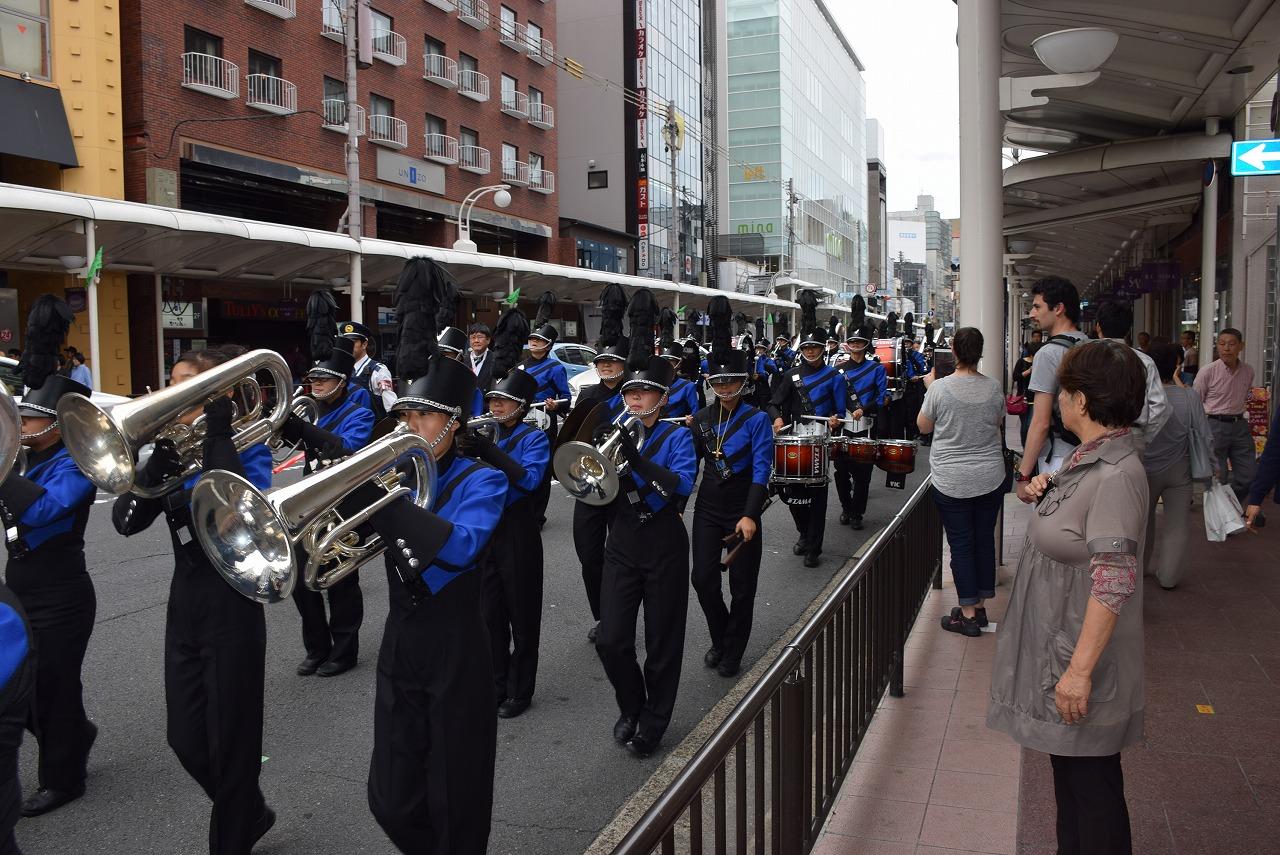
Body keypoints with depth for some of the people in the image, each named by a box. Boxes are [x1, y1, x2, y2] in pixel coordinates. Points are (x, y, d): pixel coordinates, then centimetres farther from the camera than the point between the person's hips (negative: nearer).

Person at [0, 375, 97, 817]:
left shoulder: (73, 464, -17)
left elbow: (42, 508, -35)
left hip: (60, 601, -8)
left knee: (53, 689, 5)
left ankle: (62, 780, 22)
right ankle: (75, 733, 40)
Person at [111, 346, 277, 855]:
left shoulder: (247, 448, -9)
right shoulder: (175, 451, 7)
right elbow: (126, 521, -6)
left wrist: (218, 431, -27)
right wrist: (161, 457, -18)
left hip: (232, 613, -6)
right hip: (183, 608, 7)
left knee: (230, 743, 5)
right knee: (186, 741, 14)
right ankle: (249, 813, 38)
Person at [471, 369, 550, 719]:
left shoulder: (533, 438, -6)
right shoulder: (484, 434, 9)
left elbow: (529, 479, -23)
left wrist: (490, 453, -31)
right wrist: (464, 451, -18)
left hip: (516, 533, -5)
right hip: (483, 529, 5)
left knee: (521, 615, 5)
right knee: (490, 614, 12)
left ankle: (520, 692, 16)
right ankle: (496, 686, 25)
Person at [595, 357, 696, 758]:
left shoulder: (676, 436, -2)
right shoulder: (617, 434, 7)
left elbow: (683, 484, -20)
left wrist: (636, 458, -31)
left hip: (664, 546, -3)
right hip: (622, 545, 3)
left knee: (662, 641, 6)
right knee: (610, 642, -2)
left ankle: (653, 721, 23)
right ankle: (630, 707, 24)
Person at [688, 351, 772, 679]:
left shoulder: (756, 419, -9)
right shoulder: (702, 418, 4)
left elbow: (761, 471, -15)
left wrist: (750, 516, -24)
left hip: (742, 513, -3)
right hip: (707, 510, 3)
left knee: (742, 587, 5)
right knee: (703, 580, -1)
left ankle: (732, 653, 23)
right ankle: (719, 640, 24)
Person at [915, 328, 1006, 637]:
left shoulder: (939, 388, -14)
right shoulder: (993, 387, -4)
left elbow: (923, 426, 0)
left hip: (952, 481, -3)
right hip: (990, 478, 3)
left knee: (961, 544, 5)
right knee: (985, 540, 14)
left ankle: (968, 615, 11)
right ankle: (980, 607, 25)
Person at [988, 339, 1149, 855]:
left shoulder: (1116, 475, -25)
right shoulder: (1091, 456, 4)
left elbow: (1113, 582, -28)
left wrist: (1080, 669, -27)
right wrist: (1048, 492, 0)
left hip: (1082, 653, -10)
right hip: (1057, 641, 10)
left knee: (1091, 780, 5)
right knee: (1068, 765, 23)